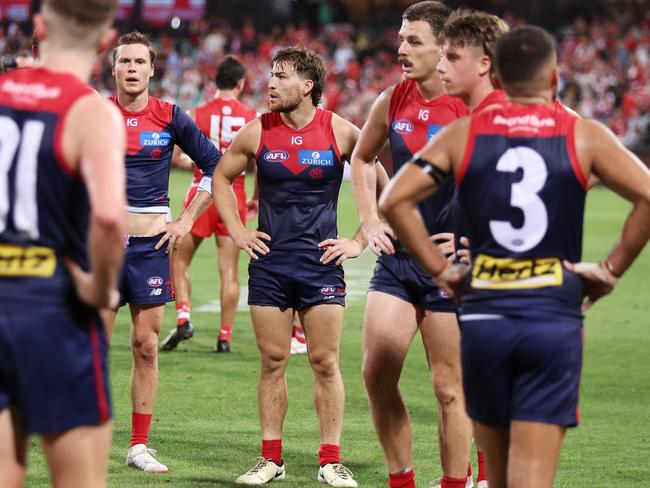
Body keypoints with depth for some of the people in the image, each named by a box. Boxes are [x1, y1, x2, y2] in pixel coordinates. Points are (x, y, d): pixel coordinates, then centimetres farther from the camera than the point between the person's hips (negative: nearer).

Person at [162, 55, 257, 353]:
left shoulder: (197, 114, -4)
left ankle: (183, 318, -7)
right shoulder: (252, 119, -1)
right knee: (229, 270, 6)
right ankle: (225, 335, 4)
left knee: (179, 261, 11)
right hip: (234, 195, 1)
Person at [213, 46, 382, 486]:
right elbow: (221, 178, 15)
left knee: (326, 362, -2)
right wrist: (237, 232, 7)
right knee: (272, 361, 4)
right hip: (269, 260, 2)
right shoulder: (258, 132, 0)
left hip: (321, 260, -2)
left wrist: (359, 241, 0)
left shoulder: (341, 132, -5)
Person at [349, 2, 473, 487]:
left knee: (449, 387, 1)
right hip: (397, 255, 5)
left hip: (449, 264, -5)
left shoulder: (472, 110, -12)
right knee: (377, 375, 1)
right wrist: (370, 219, 11)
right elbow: (362, 158, 23)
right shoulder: (392, 101, 4)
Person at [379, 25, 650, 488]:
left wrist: (439, 268, 5)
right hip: (554, 319, -2)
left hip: (484, 316, 2)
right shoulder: (584, 136, 1)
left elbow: (394, 199, -1)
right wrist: (612, 268, 0)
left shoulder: (464, 134, 6)